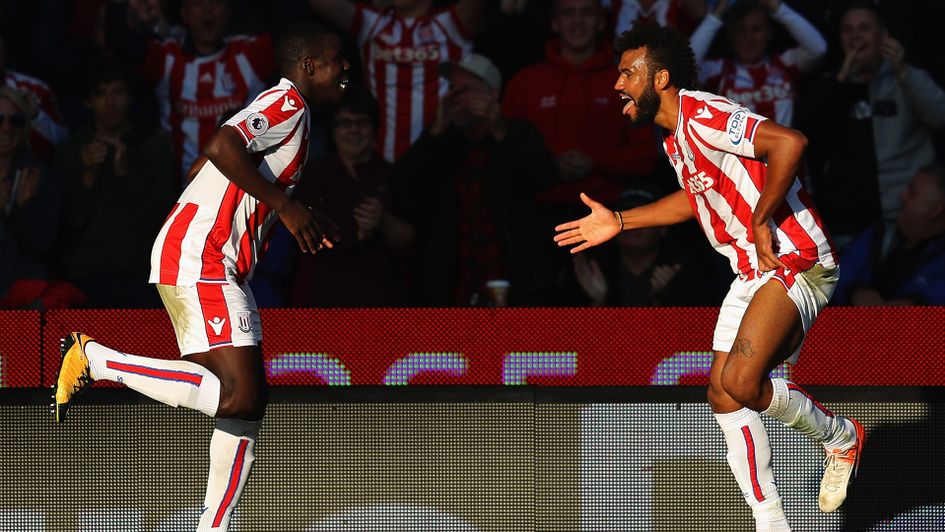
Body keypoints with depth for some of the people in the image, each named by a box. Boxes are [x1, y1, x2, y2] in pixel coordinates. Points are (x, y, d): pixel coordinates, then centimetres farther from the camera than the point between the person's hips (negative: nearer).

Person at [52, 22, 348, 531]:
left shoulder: (278, 106, 21)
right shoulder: (288, 105, -10)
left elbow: (203, 166, 27)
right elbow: (221, 146, -27)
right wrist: (285, 205, -22)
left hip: (220, 268, 11)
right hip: (198, 262, -11)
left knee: (249, 400, 8)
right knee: (237, 396, -21)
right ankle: (94, 359, -13)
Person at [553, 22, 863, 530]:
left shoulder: (703, 116, -18)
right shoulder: (673, 137, 13)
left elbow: (788, 142, -31)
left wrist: (761, 222, -22)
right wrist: (618, 222, 28)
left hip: (795, 260, -10)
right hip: (752, 272, 10)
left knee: (741, 382, -23)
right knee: (723, 394, 3)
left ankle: (840, 437, 3)